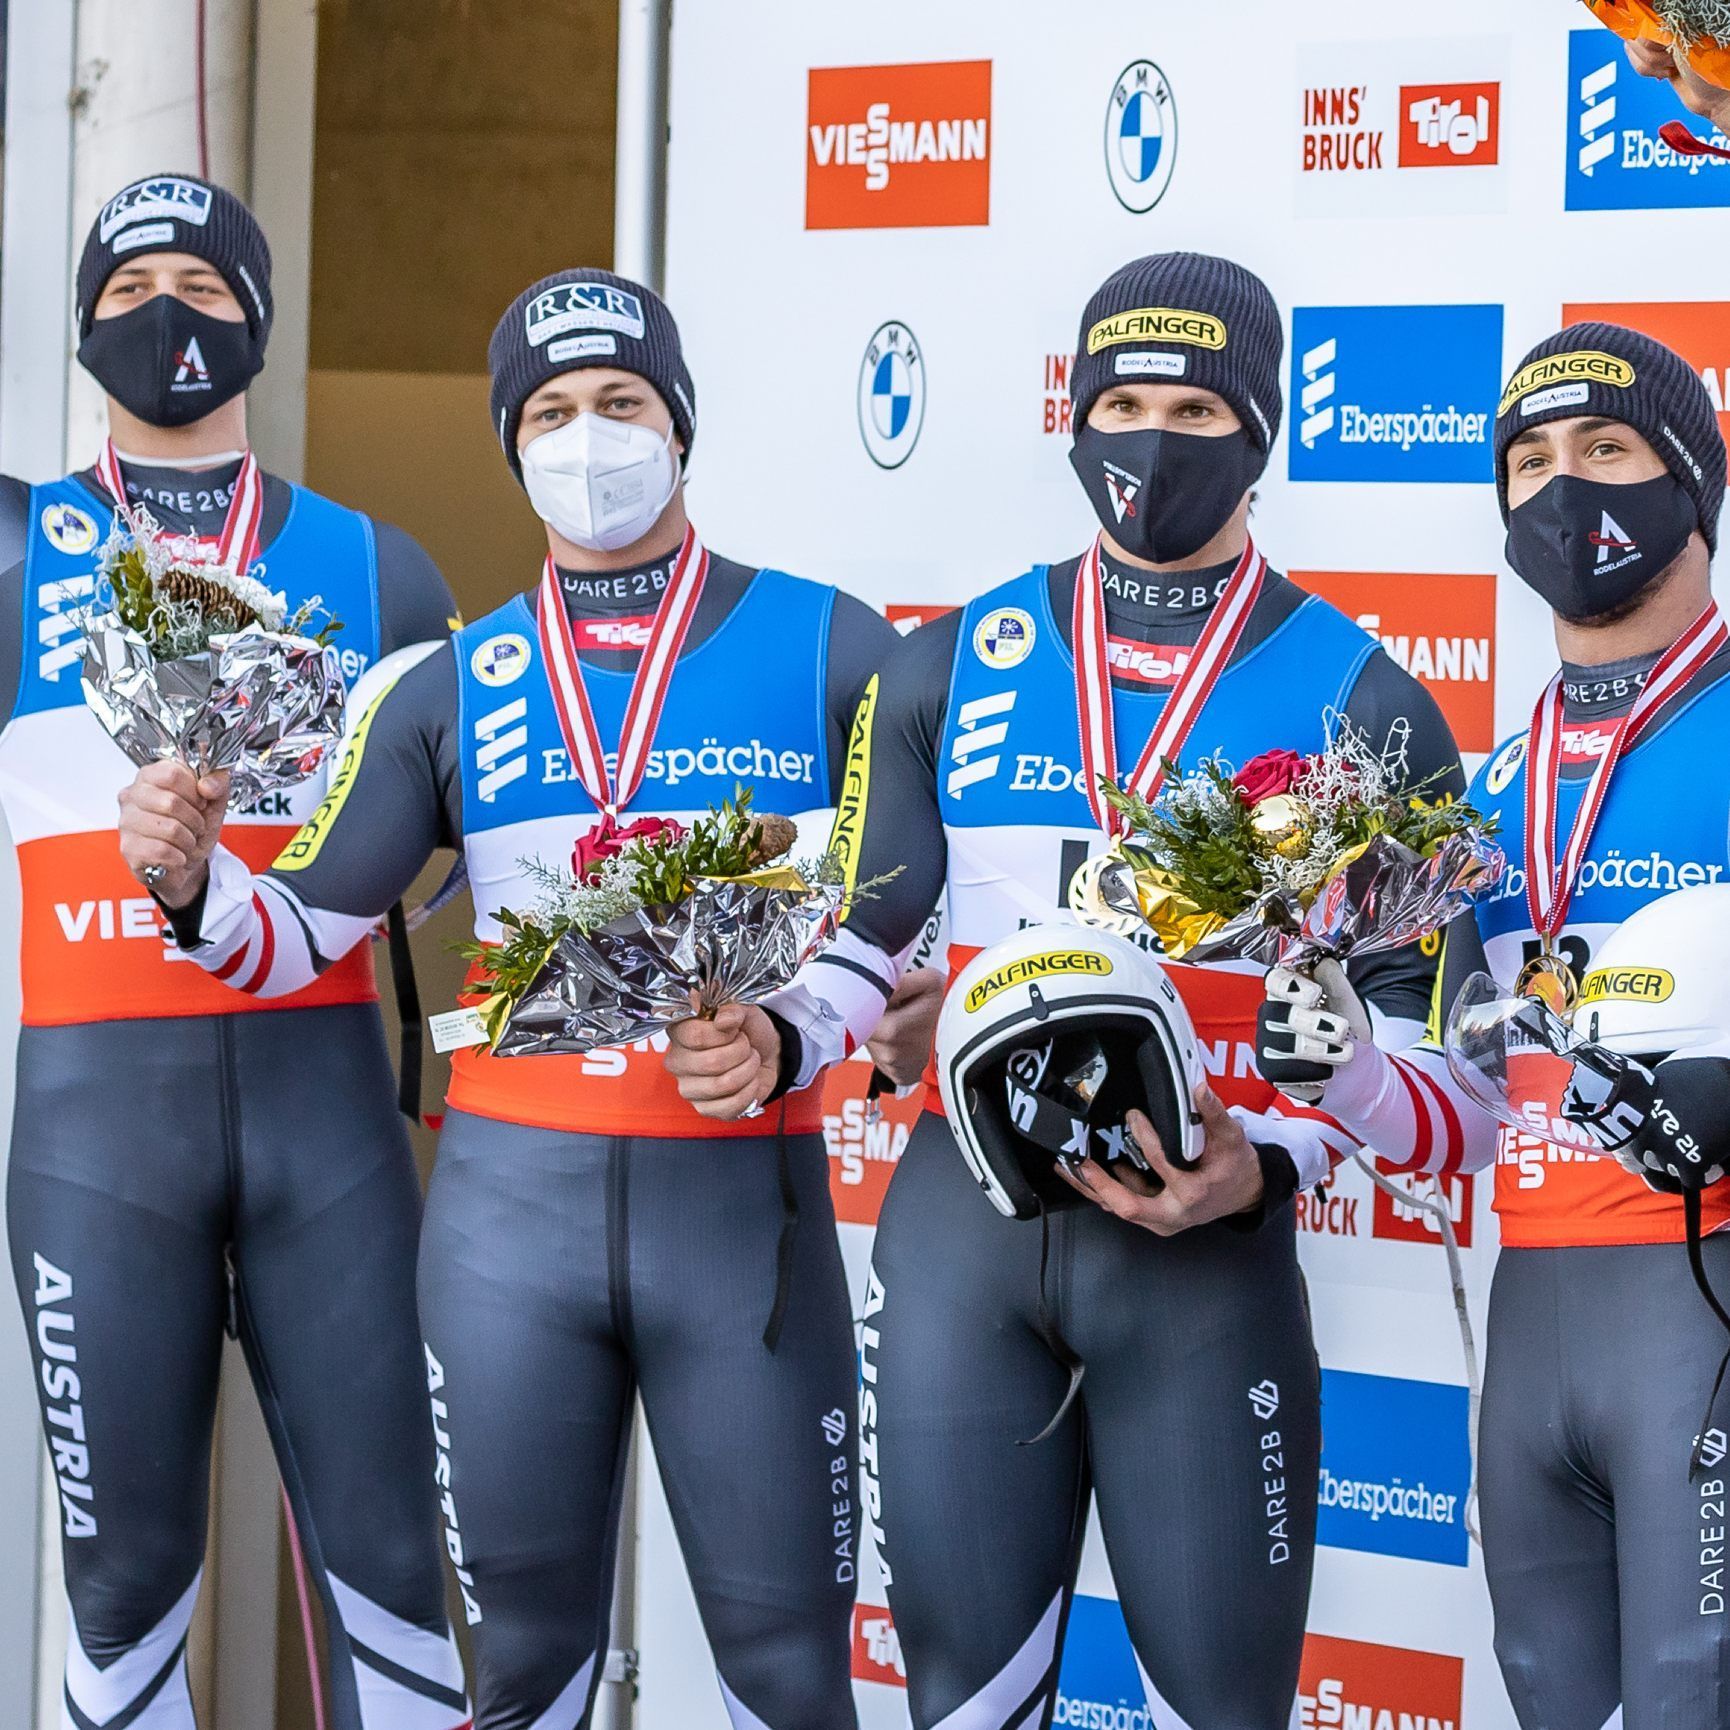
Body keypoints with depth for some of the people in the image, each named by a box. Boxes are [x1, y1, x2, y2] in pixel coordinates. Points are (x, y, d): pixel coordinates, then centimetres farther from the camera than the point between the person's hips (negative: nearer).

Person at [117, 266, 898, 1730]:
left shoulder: (829, 650, 3)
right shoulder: (454, 690, 10)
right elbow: (303, 935, 9)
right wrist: (192, 883, -12)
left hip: (745, 1191, -2)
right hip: (512, 1189, 2)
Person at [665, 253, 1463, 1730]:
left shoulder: (1360, 705, 0)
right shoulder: (952, 668, 8)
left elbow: (1399, 1013, 0)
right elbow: (868, 931, 12)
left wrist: (1265, 1166, -16)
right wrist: (774, 1044, -8)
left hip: (1203, 1244, -2)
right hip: (960, 1219, 3)